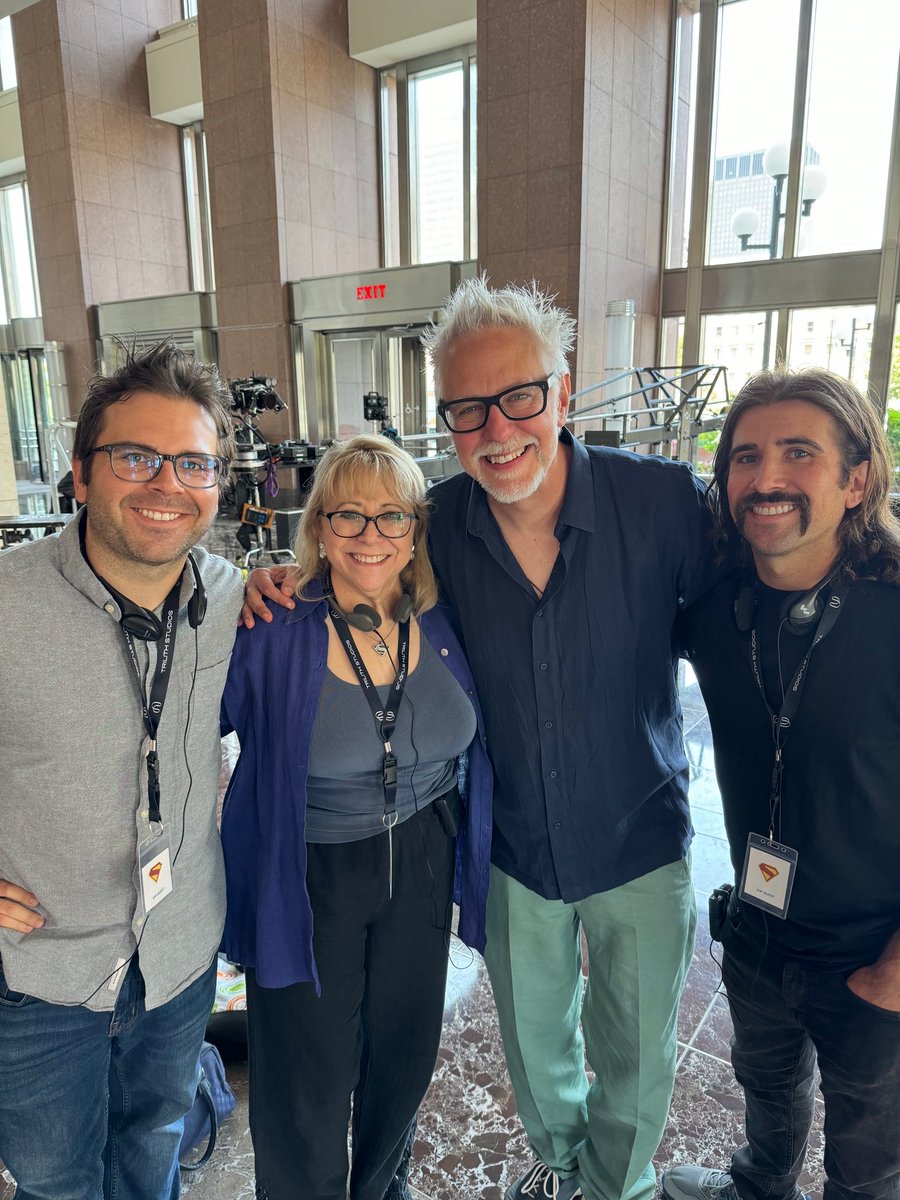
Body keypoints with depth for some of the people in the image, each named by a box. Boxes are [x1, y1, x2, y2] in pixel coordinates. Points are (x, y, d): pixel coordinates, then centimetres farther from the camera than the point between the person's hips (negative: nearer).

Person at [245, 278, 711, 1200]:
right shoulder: (439, 523, -15)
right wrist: (285, 583, -17)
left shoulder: (663, 498, -22)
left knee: (636, 1061, 21)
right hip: (514, 849, 2)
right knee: (533, 1037, 27)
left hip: (639, 845, -1)